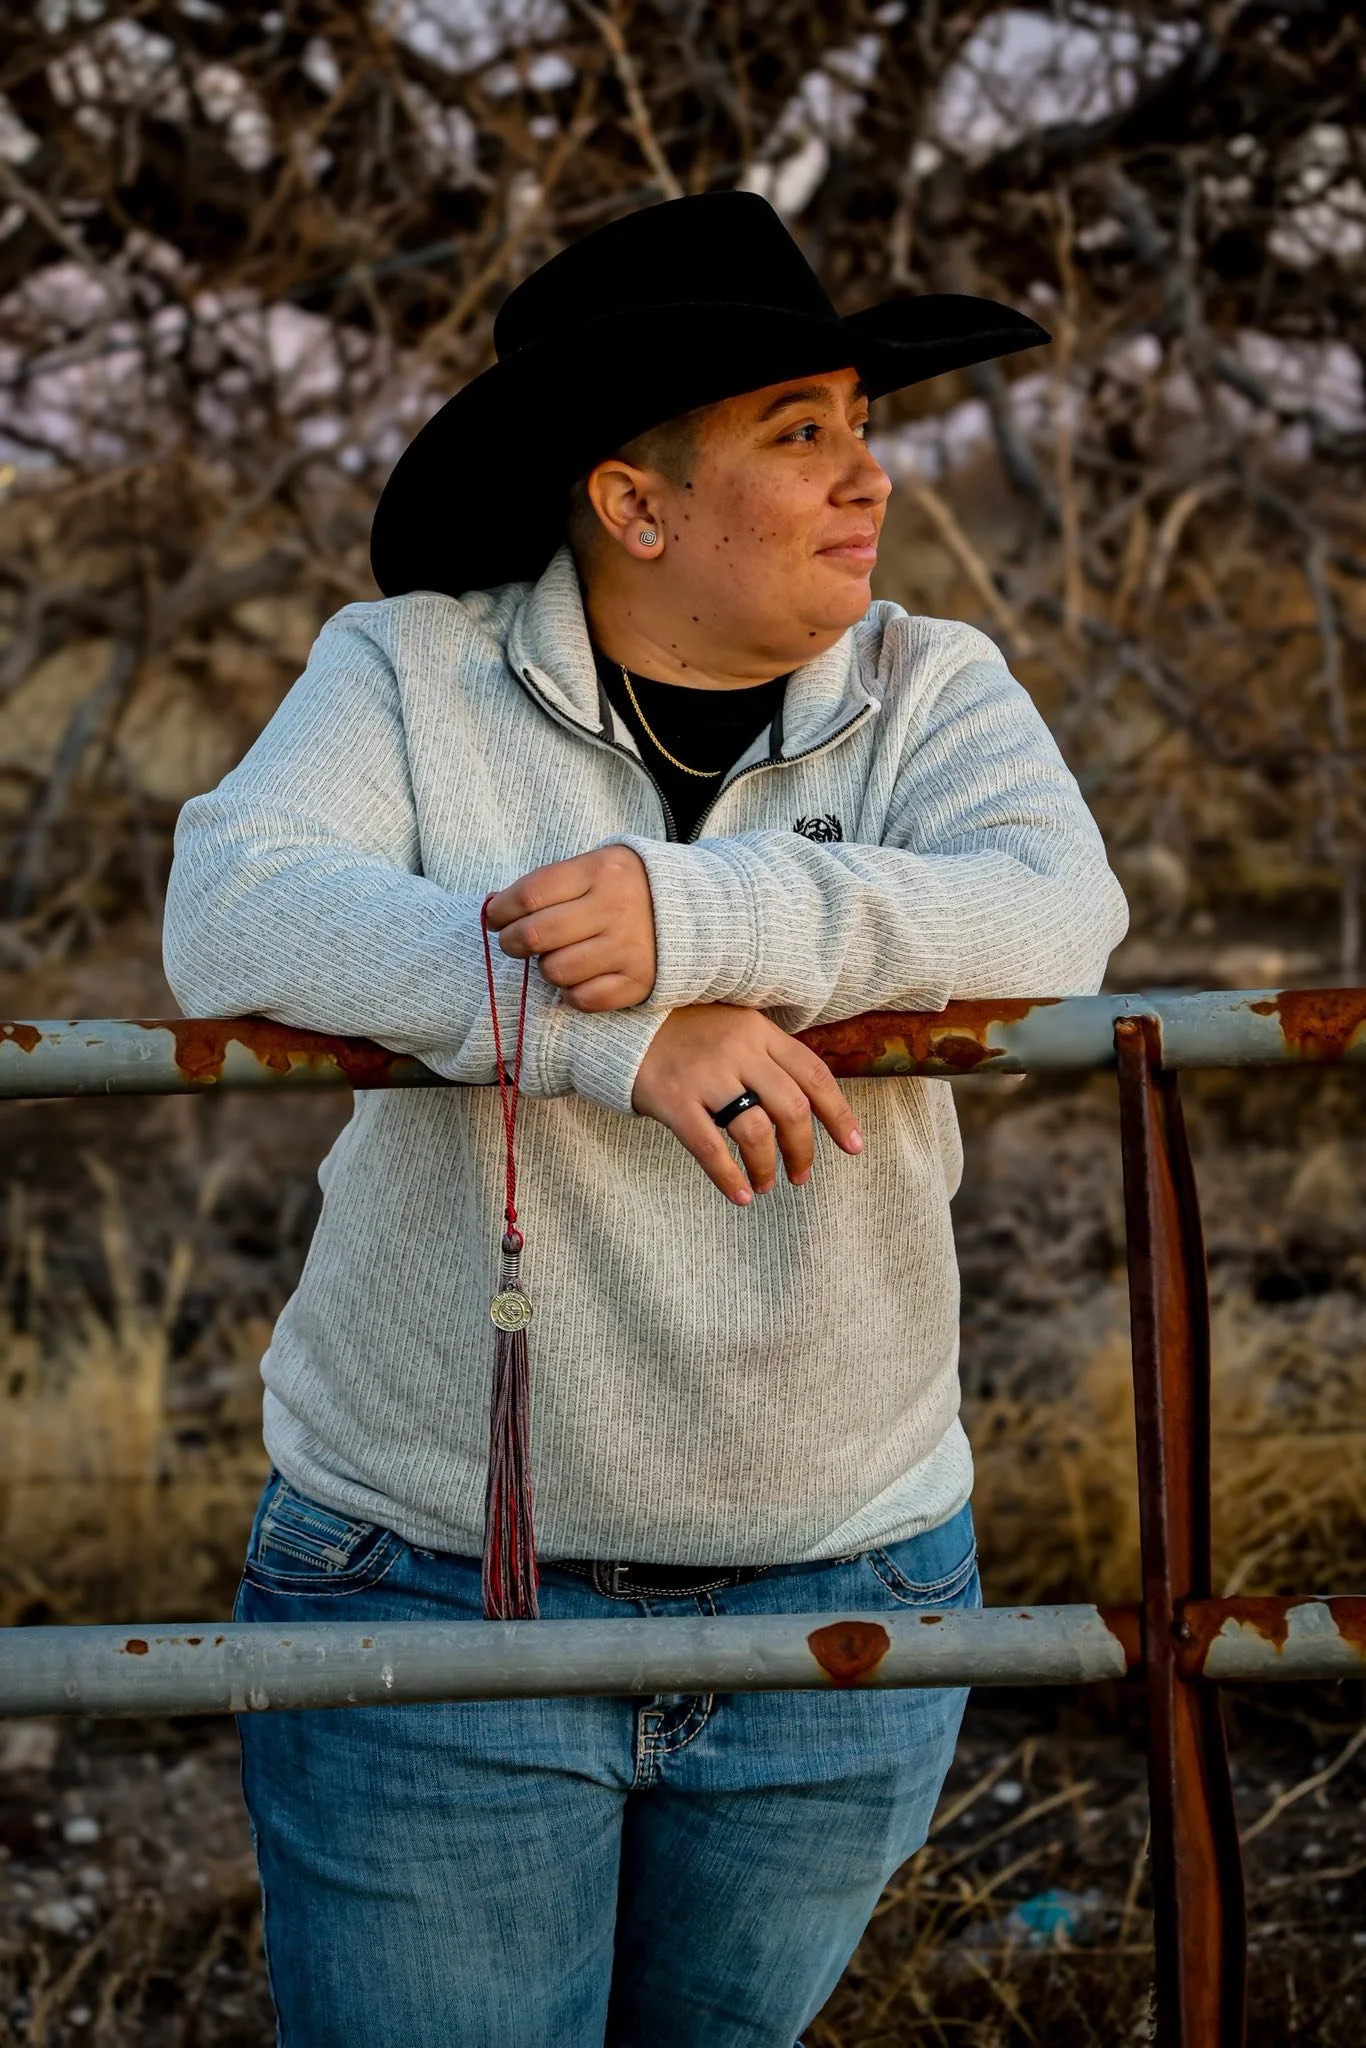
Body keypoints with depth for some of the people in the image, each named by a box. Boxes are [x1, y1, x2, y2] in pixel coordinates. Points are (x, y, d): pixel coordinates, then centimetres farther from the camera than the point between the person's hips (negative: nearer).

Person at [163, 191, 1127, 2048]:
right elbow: (234, 919, -21)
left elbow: (1051, 916, -18)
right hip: (430, 1578, -2)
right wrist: (620, 1023, -32)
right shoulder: (412, 676, -4)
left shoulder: (930, 691, 1)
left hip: (842, 1586, 2)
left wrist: (693, 914, -33)